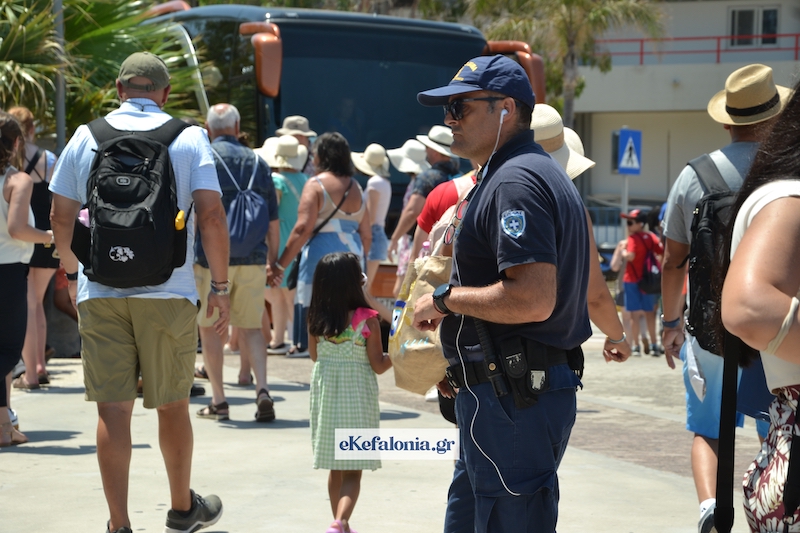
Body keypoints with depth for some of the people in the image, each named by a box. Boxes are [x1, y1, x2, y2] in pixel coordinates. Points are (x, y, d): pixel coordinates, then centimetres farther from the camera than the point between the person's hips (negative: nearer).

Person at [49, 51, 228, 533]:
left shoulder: (86, 137, 5)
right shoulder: (190, 138, 0)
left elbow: (61, 217, 7)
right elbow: (211, 216, -8)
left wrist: (72, 273, 22)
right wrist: (221, 286, 0)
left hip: (99, 293, 1)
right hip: (168, 293, -1)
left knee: (113, 408, 3)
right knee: (172, 404, 13)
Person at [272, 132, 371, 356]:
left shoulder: (316, 184, -4)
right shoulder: (355, 187, 14)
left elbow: (303, 229, -13)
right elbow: (366, 235, 15)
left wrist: (280, 264, -10)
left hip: (321, 253, -6)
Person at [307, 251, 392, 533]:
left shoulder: (316, 319, -4)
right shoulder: (367, 320, -16)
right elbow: (378, 365, -11)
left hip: (326, 396, 4)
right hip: (357, 397, -4)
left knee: (335, 468, 17)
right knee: (353, 472, 0)